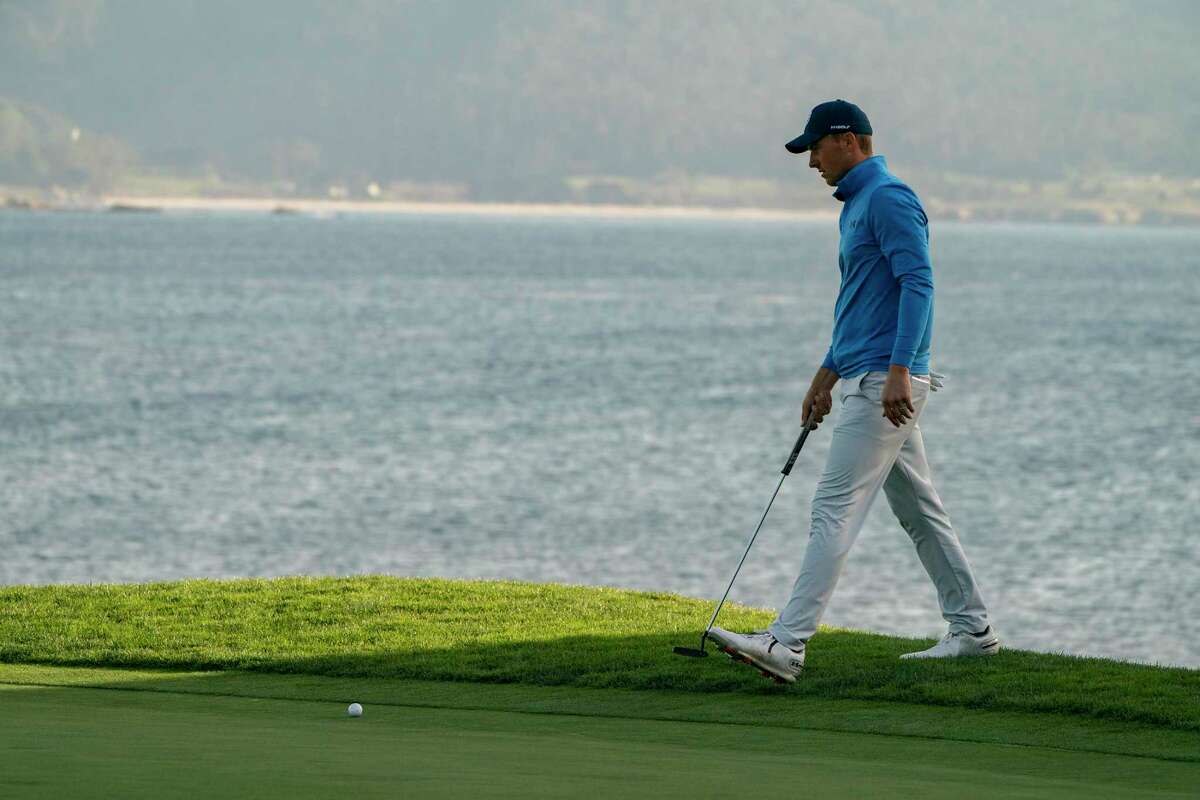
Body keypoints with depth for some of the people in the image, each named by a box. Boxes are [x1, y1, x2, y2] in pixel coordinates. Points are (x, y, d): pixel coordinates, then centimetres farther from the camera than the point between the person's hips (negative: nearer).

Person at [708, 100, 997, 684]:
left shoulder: (888, 198, -12)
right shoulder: (856, 206, 20)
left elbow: (918, 284, -21)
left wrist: (899, 369, -29)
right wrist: (827, 375, 28)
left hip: (883, 385, -11)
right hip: (866, 382, 11)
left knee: (834, 510, -15)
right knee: (919, 510, 14)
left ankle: (788, 643, -21)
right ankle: (971, 630, 21)